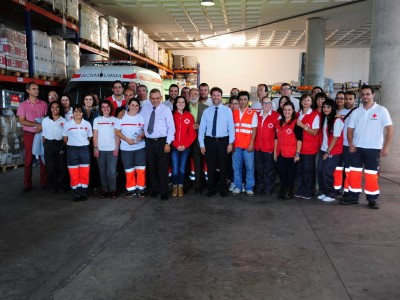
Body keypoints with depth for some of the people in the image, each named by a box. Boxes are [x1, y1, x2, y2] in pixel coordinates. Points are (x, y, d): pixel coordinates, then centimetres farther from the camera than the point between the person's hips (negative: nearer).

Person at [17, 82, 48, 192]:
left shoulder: (43, 104, 6)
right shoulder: (23, 105, 3)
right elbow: (22, 121, -6)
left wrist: (42, 127, -14)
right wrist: (37, 124, -16)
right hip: (29, 135, -1)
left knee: (43, 158, 3)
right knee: (28, 160, 3)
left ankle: (44, 182, 11)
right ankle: (27, 184, 8)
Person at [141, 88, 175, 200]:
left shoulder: (166, 109, -2)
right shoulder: (144, 109, 9)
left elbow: (171, 127, -5)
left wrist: (168, 143, -11)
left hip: (162, 142, -3)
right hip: (149, 142, 3)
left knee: (163, 168, 0)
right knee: (152, 167, 12)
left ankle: (164, 192, 12)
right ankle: (155, 189, 26)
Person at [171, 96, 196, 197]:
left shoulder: (189, 116, 3)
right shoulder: (172, 115, 0)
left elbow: (192, 133, 1)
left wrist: (185, 145, -7)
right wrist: (177, 145, -7)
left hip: (186, 147, 1)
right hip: (174, 146, -1)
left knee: (182, 167, 6)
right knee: (175, 168, -1)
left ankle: (180, 187, 17)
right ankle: (175, 187, 13)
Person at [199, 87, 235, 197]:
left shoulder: (227, 110, 2)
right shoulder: (206, 111, 5)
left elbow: (231, 127, 0)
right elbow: (202, 128, 4)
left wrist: (230, 143, -6)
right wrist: (202, 144, -1)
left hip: (223, 141, -1)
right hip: (209, 141, 1)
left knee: (223, 166, 8)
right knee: (210, 166, 7)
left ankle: (223, 189, 21)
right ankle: (211, 189, 20)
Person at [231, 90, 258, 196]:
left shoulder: (253, 113, 2)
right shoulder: (233, 113, 9)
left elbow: (254, 129, -1)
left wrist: (251, 143, -8)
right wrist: (231, 143, 3)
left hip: (248, 145, -2)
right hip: (236, 145, 2)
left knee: (249, 167, 1)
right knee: (236, 167, 6)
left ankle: (249, 188, 10)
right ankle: (237, 186, 16)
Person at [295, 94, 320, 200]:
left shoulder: (315, 115, -4)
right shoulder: (298, 114, 12)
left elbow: (314, 132, -10)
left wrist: (302, 126, -17)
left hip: (310, 148, -5)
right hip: (299, 146, 5)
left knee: (308, 170, 0)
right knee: (299, 169, 7)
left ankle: (308, 192, 11)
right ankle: (300, 190, 18)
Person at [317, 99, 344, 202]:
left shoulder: (337, 120, -11)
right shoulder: (324, 119, 8)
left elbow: (336, 138, -12)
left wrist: (328, 152, -11)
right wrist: (324, 150, 2)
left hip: (333, 151, -6)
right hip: (323, 150, 6)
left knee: (327, 172, -6)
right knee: (319, 171, 4)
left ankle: (331, 195, 8)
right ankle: (323, 192, 19)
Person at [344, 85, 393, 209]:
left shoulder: (381, 110, -2)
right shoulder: (356, 112, 7)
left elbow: (389, 129, -4)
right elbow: (350, 129, 8)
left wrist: (385, 147, -11)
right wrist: (351, 144, -7)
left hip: (373, 149, -3)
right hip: (357, 148, 3)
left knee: (371, 175, 2)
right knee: (354, 173, 4)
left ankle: (372, 199, 14)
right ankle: (353, 197, 15)